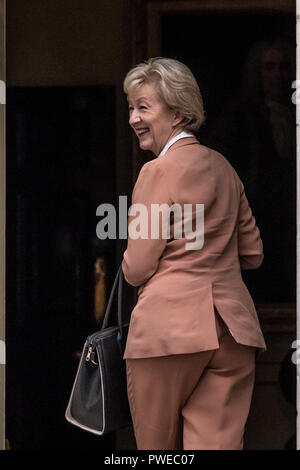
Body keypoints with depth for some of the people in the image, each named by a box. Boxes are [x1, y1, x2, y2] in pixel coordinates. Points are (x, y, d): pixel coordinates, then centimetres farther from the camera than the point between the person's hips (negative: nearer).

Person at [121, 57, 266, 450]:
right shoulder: (223, 167, 13)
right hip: (233, 328, 6)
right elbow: (252, 253, 20)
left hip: (169, 327, -6)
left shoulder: (159, 170, -8)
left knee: (158, 446, 8)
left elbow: (137, 269, -6)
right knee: (218, 443, 1)